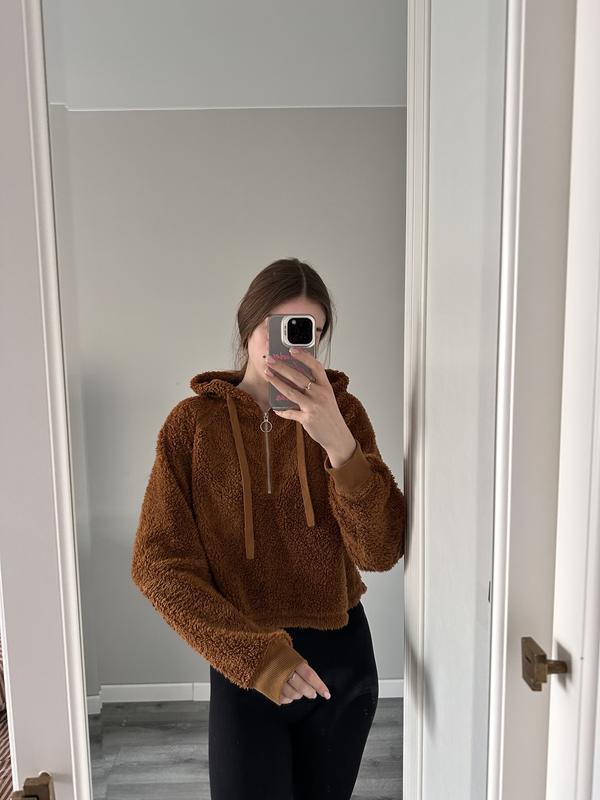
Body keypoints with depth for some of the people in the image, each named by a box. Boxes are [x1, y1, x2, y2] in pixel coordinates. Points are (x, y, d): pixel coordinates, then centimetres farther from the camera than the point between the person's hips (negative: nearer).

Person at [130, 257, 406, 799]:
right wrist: (255, 654, -20)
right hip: (245, 667, -1)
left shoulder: (343, 412, -7)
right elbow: (160, 563, -11)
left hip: (343, 657, 2)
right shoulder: (194, 422, -10)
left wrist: (338, 440, -30)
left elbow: (380, 551, -15)